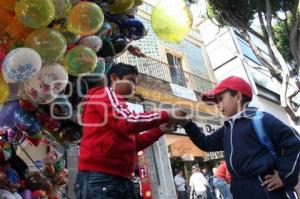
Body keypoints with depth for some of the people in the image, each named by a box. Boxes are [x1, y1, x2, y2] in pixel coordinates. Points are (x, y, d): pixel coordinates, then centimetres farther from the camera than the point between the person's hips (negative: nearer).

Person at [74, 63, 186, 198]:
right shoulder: (105, 94, 1)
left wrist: (160, 130, 11)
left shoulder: (119, 106, 25)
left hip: (121, 179, 9)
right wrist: (166, 115, -9)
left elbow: (134, 143, 22)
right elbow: (127, 122, -16)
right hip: (99, 177, -9)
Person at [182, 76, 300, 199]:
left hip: (264, 189, -7)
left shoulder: (260, 119, -10)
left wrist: (285, 176, -10)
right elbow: (206, 143, 19)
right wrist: (187, 124, 9)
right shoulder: (227, 128, 15)